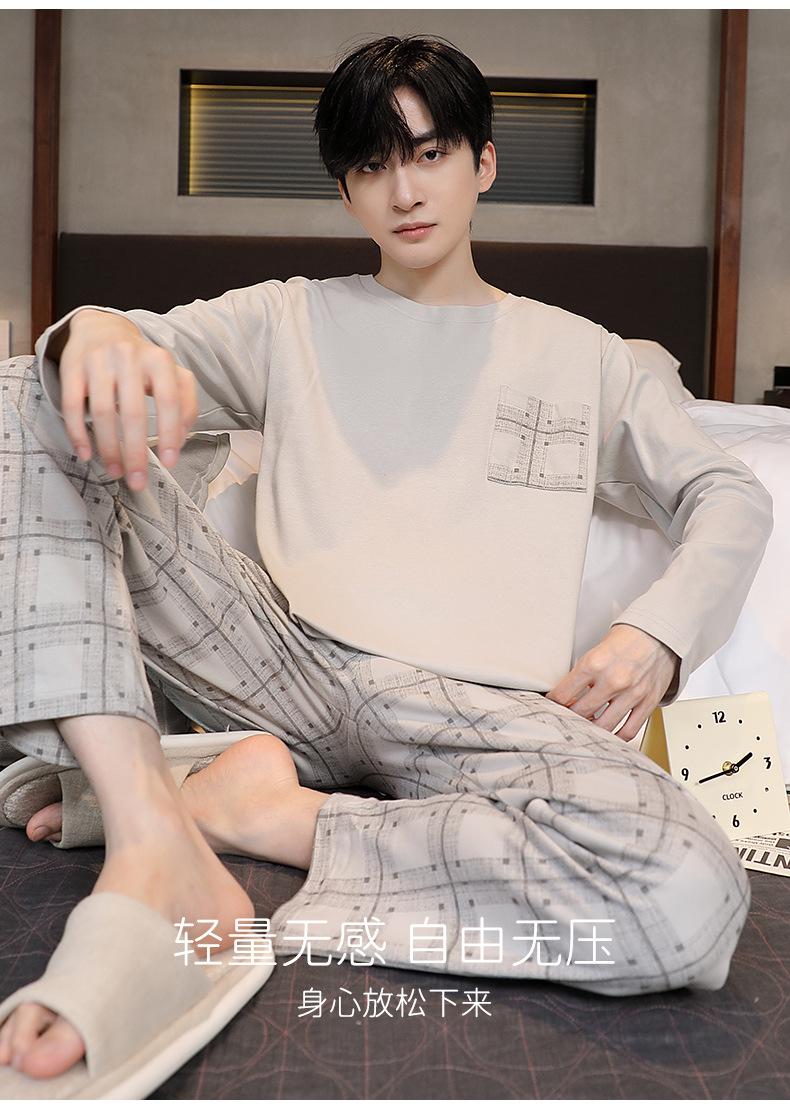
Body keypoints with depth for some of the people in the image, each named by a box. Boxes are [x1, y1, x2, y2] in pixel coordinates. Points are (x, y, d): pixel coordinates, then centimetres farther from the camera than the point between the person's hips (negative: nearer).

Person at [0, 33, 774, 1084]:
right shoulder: (292, 320, 17)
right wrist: (99, 329, -23)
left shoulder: (578, 354, 18)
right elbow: (149, 348, 4)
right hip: (295, 666, 1)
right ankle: (153, 840, -28)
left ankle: (265, 810, -15)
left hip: (486, 709, 0)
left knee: (689, 902, -33)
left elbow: (730, 496, 19)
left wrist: (658, 634, -1)